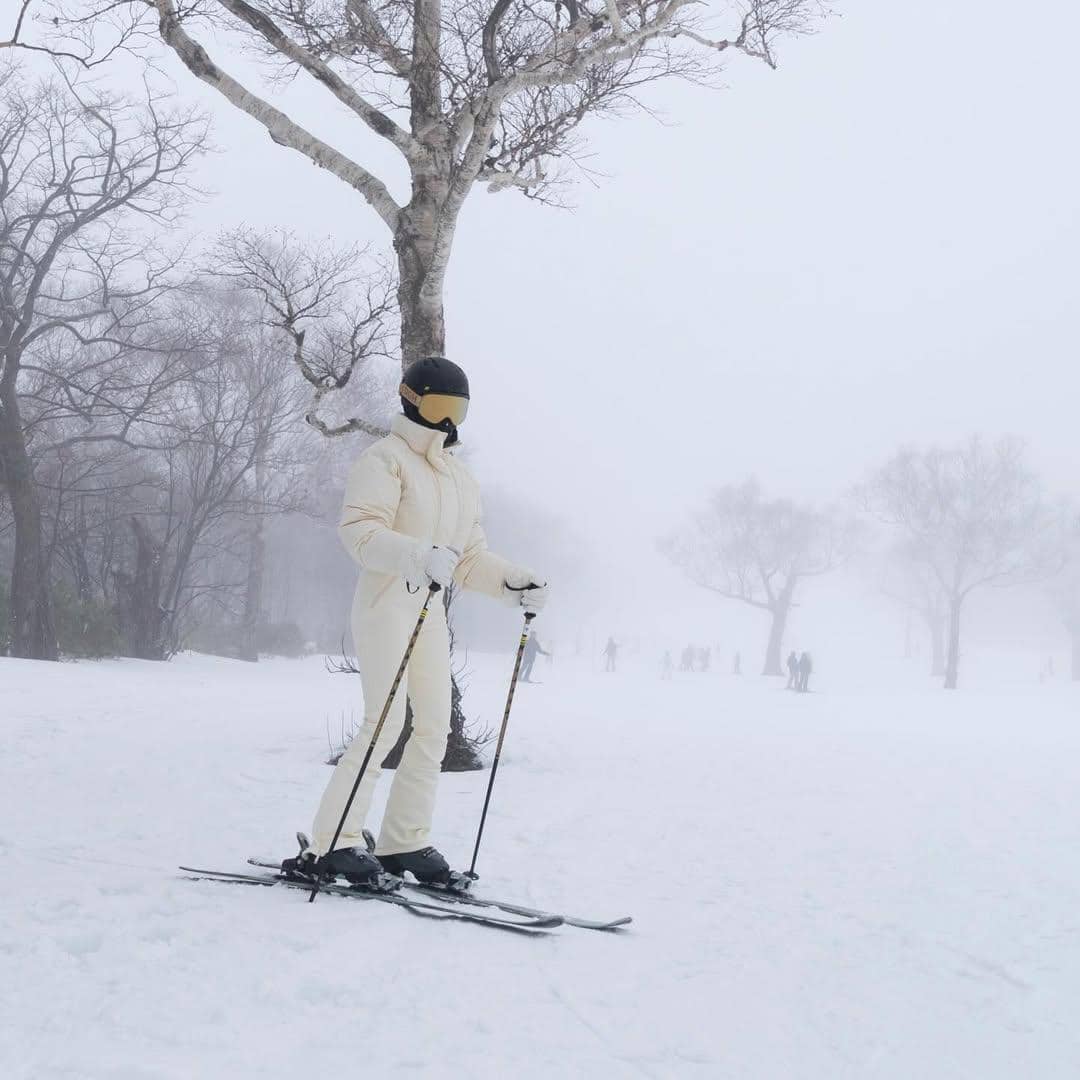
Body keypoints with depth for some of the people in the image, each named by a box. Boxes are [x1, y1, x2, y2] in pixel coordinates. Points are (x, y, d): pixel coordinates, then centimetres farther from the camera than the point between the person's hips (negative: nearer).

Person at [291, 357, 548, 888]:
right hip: (386, 601, -8)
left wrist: (515, 583, 4)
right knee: (386, 721, -16)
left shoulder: (460, 477, 20)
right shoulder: (386, 459, -6)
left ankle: (404, 841, 11)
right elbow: (359, 530, -20)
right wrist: (421, 555, -35)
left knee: (434, 727, 3)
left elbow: (471, 557, 20)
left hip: (431, 609, 8)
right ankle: (329, 844, -12)